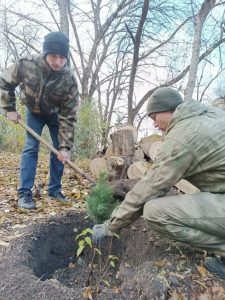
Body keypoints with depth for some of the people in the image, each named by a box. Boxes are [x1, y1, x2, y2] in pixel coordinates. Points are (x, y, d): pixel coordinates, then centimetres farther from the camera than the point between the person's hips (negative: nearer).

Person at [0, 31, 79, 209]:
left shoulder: (69, 81, -32)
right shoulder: (26, 64, -30)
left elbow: (68, 117, -28)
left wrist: (65, 147, -31)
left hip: (56, 113, 1)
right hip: (34, 112, 0)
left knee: (59, 150, -3)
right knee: (30, 148, -10)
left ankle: (54, 189, 12)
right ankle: (24, 193, -4)